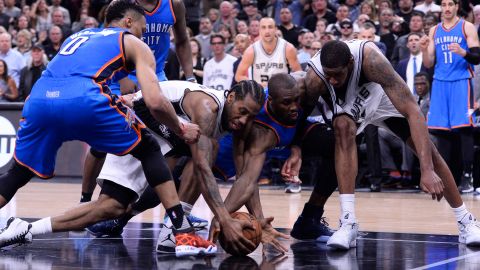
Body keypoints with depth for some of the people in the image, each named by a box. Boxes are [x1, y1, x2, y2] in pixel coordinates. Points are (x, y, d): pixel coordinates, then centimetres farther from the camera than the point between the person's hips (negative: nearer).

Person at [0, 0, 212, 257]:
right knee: (149, 151, 17)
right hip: (83, 100, -4)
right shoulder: (135, 44, 23)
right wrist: (181, 130, 26)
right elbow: (155, 102, 9)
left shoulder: (77, 36, 39)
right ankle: (184, 234, 8)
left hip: (38, 99, 4)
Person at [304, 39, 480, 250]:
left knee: (427, 149, -6)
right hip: (347, 106, 0)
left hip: (381, 95, 0)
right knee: (343, 127, -33)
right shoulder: (315, 77, -38)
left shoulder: (371, 59, -43)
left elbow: (412, 111, -45)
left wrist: (427, 170, -51)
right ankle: (348, 223, -31)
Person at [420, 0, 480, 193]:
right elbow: (429, 64, 12)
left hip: (461, 82, -4)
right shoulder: (434, 31, 14)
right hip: (440, 83, 4)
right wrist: (424, 50, -7)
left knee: (464, 129, -9)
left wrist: (463, 52, -23)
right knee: (438, 130, 1)